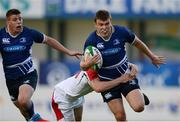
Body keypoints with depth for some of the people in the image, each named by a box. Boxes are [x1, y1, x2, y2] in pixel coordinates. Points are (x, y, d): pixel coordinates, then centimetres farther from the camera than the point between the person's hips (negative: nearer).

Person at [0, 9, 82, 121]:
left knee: (23, 100, -29)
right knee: (21, 107, 14)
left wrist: (68, 52, 7)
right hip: (11, 78, 3)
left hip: (28, 75, -3)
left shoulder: (29, 33, -10)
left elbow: (49, 40, 5)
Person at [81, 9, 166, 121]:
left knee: (138, 107, -16)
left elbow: (137, 43, 6)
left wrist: (152, 57, 19)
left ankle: (140, 96, 20)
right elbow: (84, 66, -7)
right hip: (107, 81, 0)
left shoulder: (122, 32, -14)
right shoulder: (91, 41, -16)